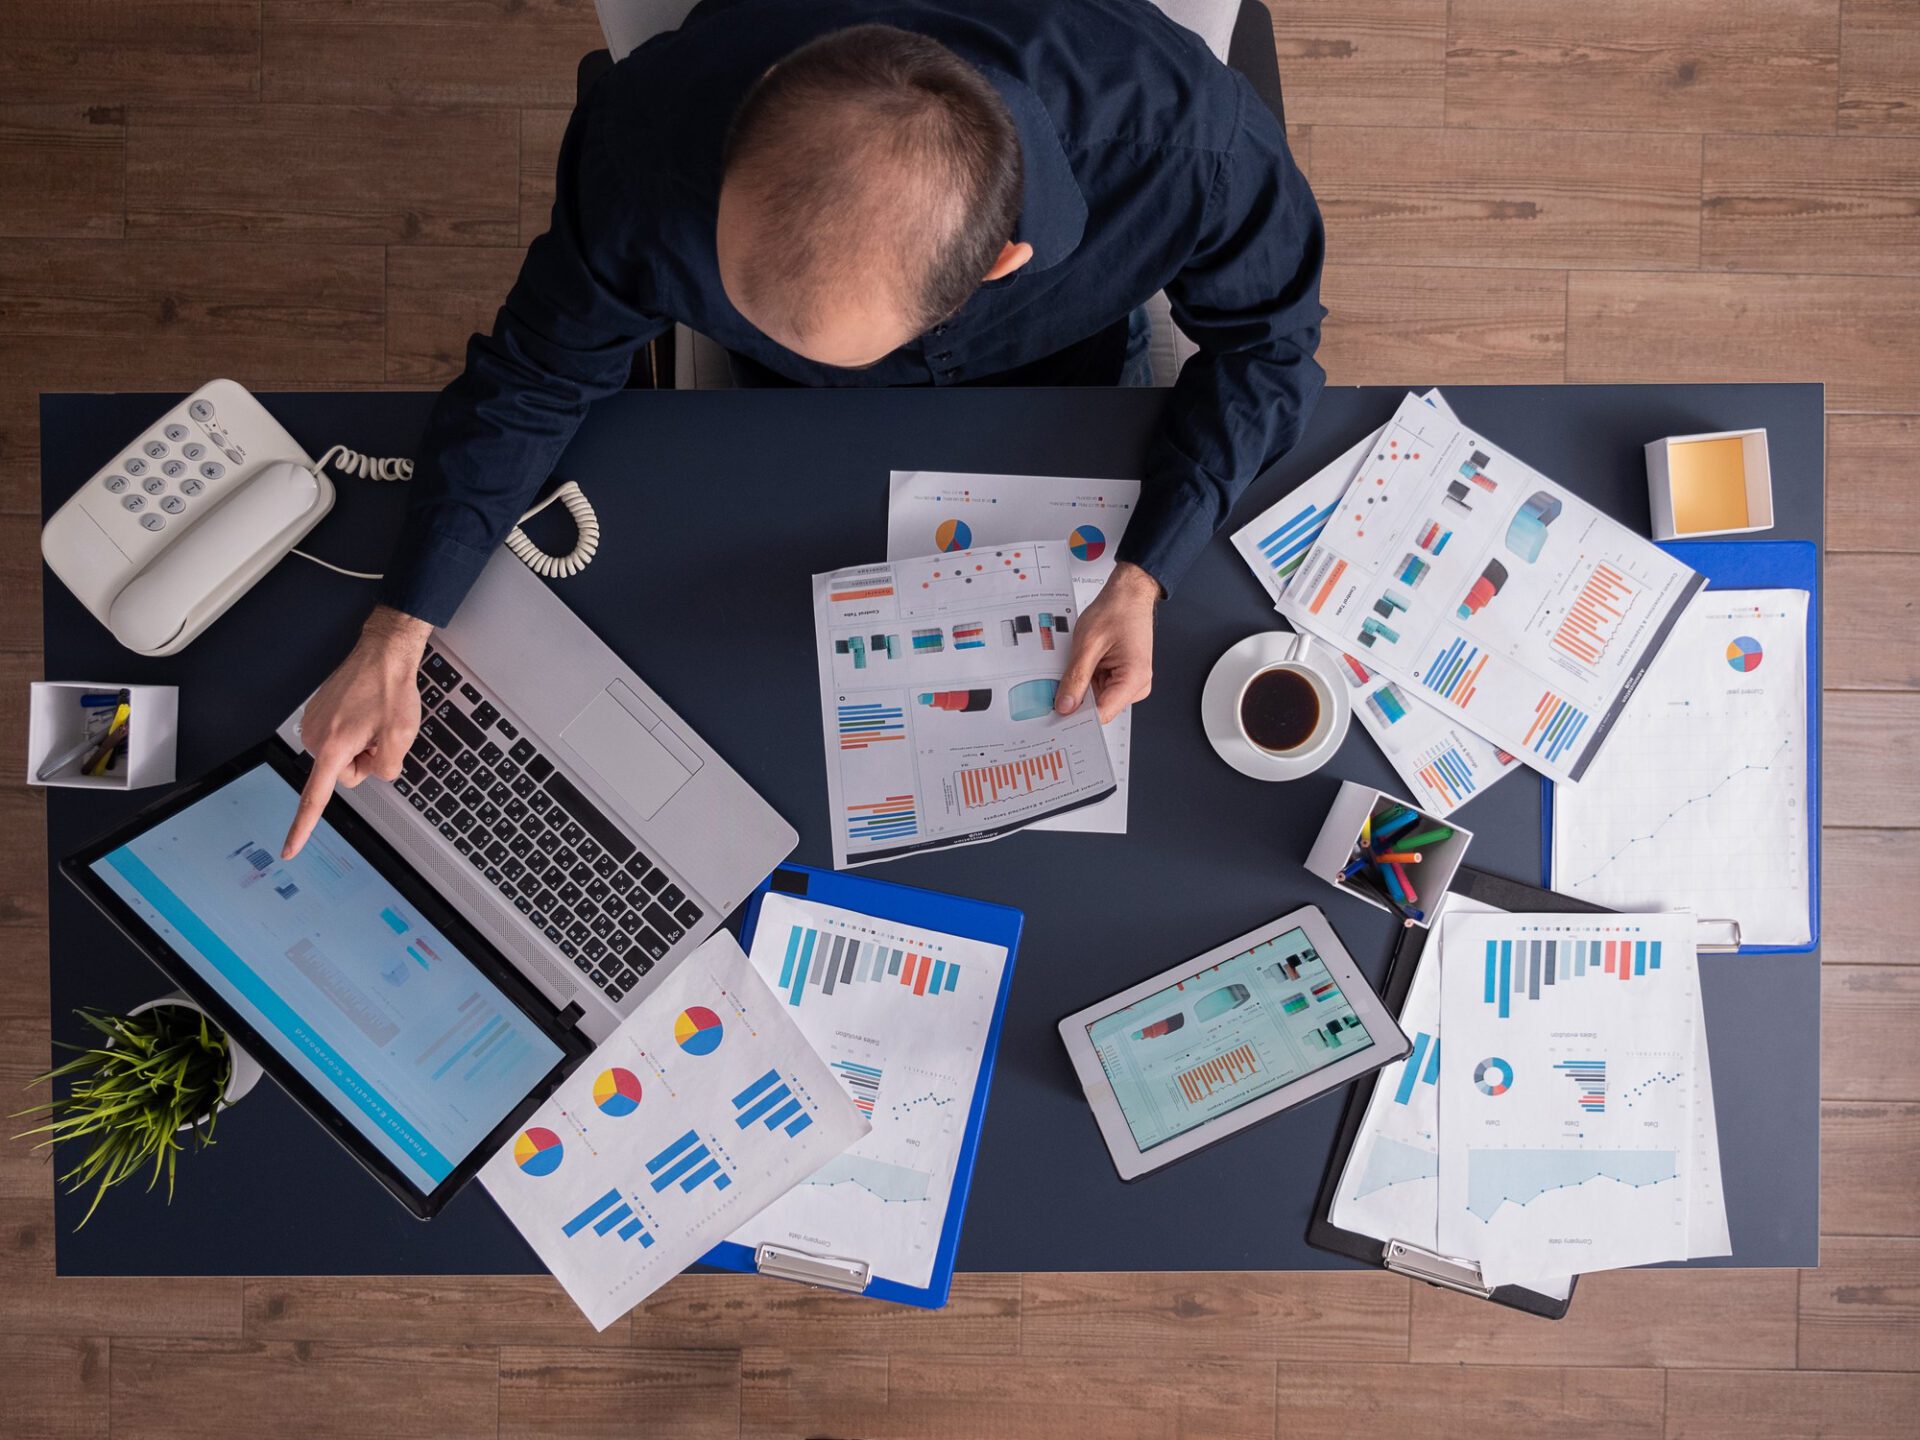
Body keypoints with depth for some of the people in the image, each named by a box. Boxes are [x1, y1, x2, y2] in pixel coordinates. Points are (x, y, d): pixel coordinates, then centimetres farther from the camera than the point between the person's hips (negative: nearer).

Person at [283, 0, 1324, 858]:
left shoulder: (1191, 141, -46)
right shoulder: (651, 140, -42)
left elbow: (1266, 336, -23)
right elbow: (537, 376, -23)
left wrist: (1144, 578, -35)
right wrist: (395, 638, -31)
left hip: (1064, 364, 0)